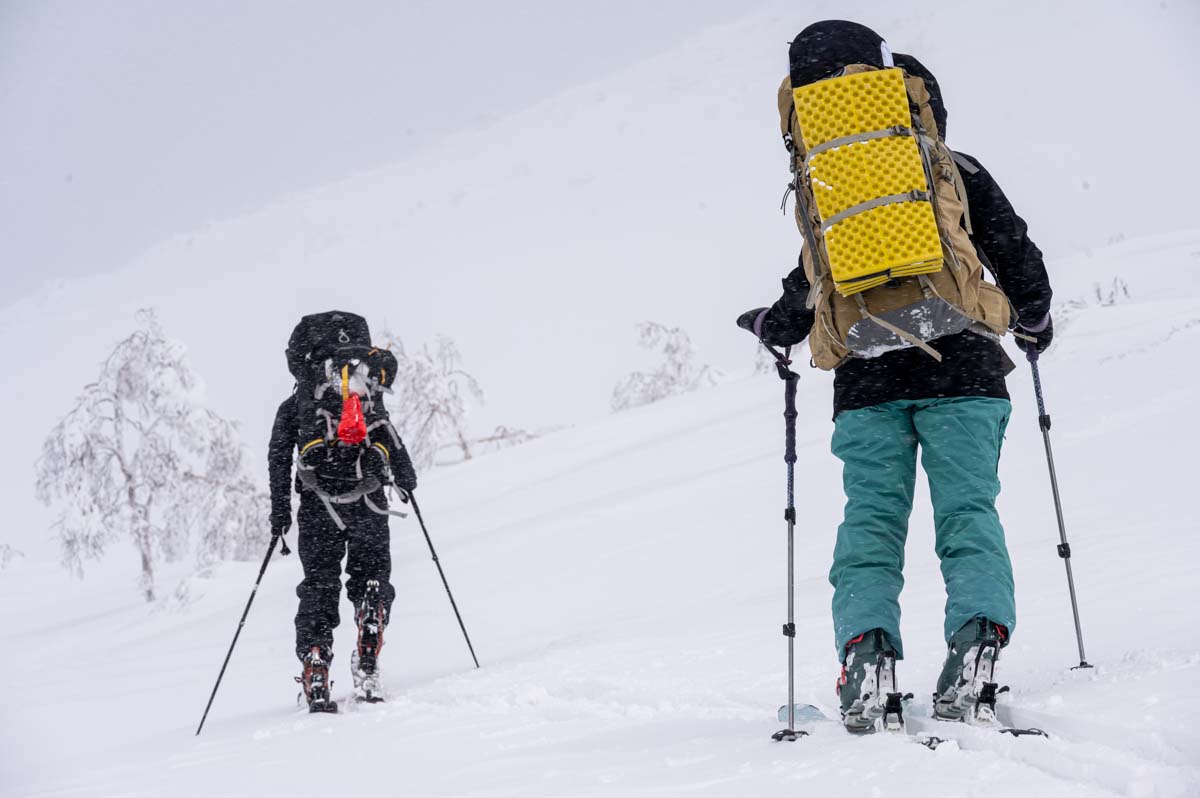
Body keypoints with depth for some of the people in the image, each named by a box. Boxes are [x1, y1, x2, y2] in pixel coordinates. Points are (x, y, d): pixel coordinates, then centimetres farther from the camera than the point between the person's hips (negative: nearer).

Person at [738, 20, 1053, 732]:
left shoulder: (821, 189, 10)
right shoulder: (957, 172, 7)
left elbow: (806, 296, 16)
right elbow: (1017, 256, 11)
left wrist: (768, 327, 38)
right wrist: (1035, 321, 31)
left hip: (867, 382, 1)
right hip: (960, 367, -1)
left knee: (870, 521, 2)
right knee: (968, 513, -3)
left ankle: (866, 648, -16)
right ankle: (977, 635, -22)